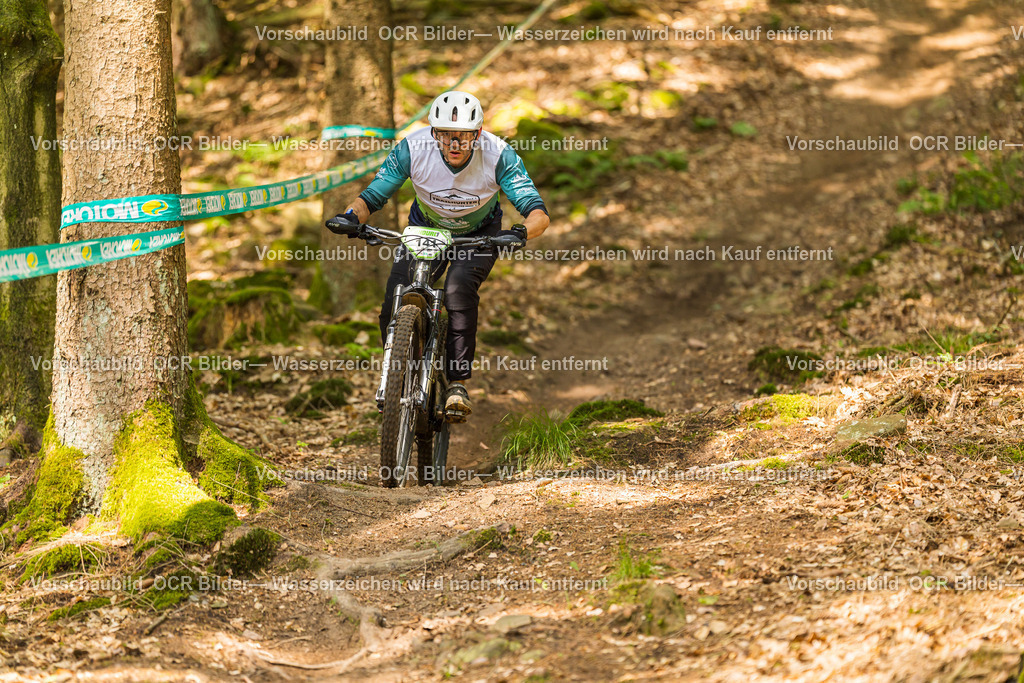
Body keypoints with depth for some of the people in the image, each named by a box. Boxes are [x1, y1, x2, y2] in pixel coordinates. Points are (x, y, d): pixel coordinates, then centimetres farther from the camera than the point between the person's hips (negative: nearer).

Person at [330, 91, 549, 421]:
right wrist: (351, 215, -42)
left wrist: (522, 232, -56)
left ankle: (458, 383, -24)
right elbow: (372, 196, -19)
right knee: (394, 305, -17)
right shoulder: (413, 148, -28)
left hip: (479, 234, -2)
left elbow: (538, 214, -34)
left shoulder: (497, 155, -30)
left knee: (459, 289, -32)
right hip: (425, 229, 2)